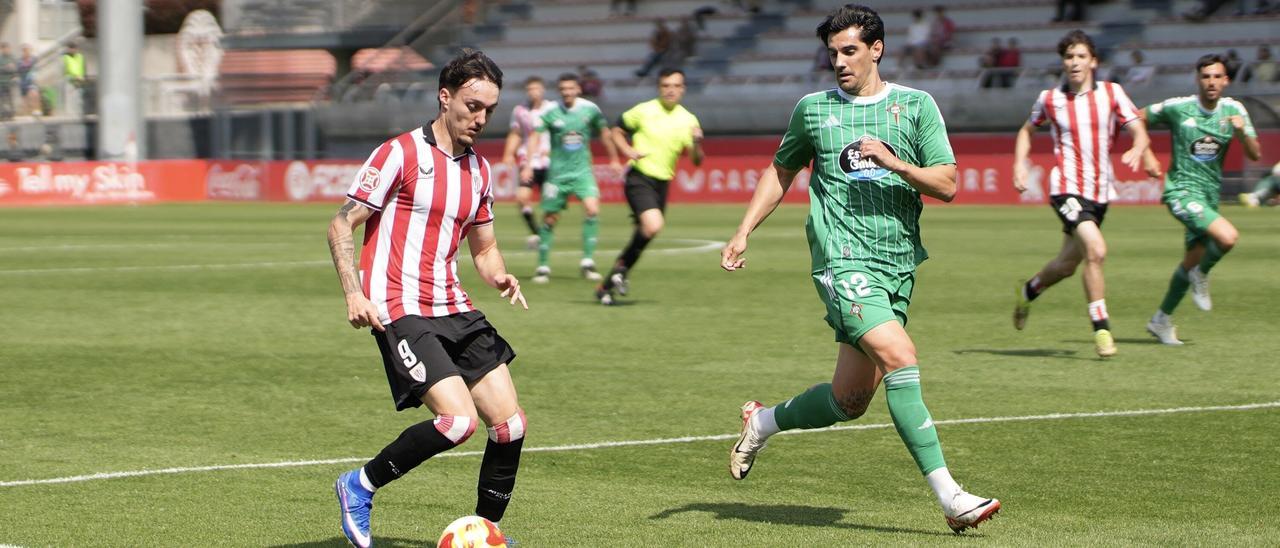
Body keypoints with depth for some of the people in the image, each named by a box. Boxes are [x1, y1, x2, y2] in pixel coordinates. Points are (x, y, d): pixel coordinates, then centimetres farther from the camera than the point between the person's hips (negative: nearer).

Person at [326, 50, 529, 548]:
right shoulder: (400, 154, -7)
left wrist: (500, 278, 1)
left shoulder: (479, 170, 15)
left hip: (453, 309, 7)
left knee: (510, 423, 0)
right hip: (400, 312, -7)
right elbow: (341, 225, -6)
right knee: (459, 418, -21)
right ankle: (361, 485, -1)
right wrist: (354, 294, -19)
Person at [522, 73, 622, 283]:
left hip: (582, 171, 1)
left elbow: (604, 133, 13)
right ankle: (543, 266, 18)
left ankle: (588, 261, -11)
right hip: (557, 173, -1)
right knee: (549, 219, 2)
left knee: (592, 209, -20)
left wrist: (613, 159, 22)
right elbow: (535, 136, -13)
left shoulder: (590, 109, -2)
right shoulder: (551, 113, -8)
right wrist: (528, 165, -25)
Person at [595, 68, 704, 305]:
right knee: (654, 225, -27)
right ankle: (622, 267, -4)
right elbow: (617, 131, 10)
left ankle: (606, 287, 22)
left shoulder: (688, 120, 4)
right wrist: (628, 151, -8)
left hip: (662, 183, 5)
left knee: (644, 235, 8)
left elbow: (696, 161, 2)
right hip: (639, 177, -5)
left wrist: (696, 143, -19)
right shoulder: (644, 111, -3)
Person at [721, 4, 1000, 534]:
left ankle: (763, 421, 37)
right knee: (900, 357, -24)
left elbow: (946, 186, 1)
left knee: (850, 400, 7)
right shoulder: (813, 109, 8)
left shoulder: (916, 106, 7)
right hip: (843, 257, -3)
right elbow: (781, 172, 22)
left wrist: (893, 162, -14)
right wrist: (743, 232, 15)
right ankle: (949, 497, -24)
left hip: (898, 262, 3)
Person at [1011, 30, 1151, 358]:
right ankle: (1101, 328, -17)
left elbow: (1141, 134, -4)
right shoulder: (1050, 99, 0)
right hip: (1067, 188, -3)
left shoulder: (1111, 94, 0)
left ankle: (1028, 291, 47)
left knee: (1068, 264, 16)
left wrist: (1136, 151, -27)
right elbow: (1027, 130, 18)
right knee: (1096, 250, -25)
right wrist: (1019, 165, 2)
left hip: (1100, 191, 3)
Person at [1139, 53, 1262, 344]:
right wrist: (1146, 154, -9)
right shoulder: (1177, 108, -10)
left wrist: (1242, 132, -21)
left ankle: (1162, 320, 30)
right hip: (1182, 189, -5)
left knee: (1192, 262, 12)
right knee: (1228, 237, -27)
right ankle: (1200, 276, 4)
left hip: (1210, 194, 6)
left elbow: (1256, 155, -2)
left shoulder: (1234, 110, 0)